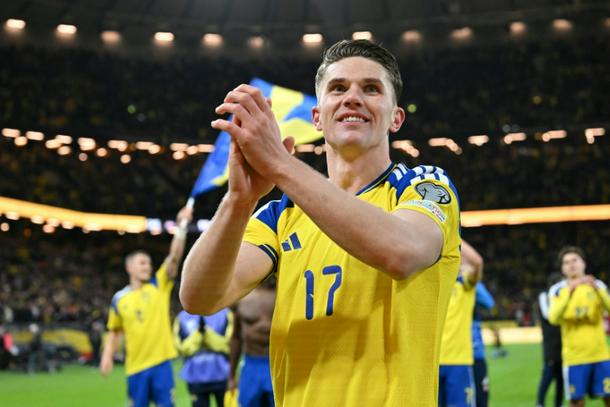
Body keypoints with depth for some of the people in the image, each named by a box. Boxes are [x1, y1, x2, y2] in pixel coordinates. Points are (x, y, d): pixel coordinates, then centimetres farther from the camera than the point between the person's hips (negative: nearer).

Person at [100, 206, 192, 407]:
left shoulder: (159, 285, 2)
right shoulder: (119, 299, 4)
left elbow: (175, 256, -10)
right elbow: (114, 331, 15)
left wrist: (181, 226, -21)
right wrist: (107, 356, 1)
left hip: (161, 362, -1)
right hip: (135, 366, 1)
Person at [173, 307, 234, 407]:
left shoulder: (225, 314, -1)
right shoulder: (182, 318, 4)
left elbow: (229, 345, -8)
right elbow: (182, 348, -2)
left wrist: (207, 332, -17)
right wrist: (198, 333, -16)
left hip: (221, 376, -1)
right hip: (196, 378, 1)